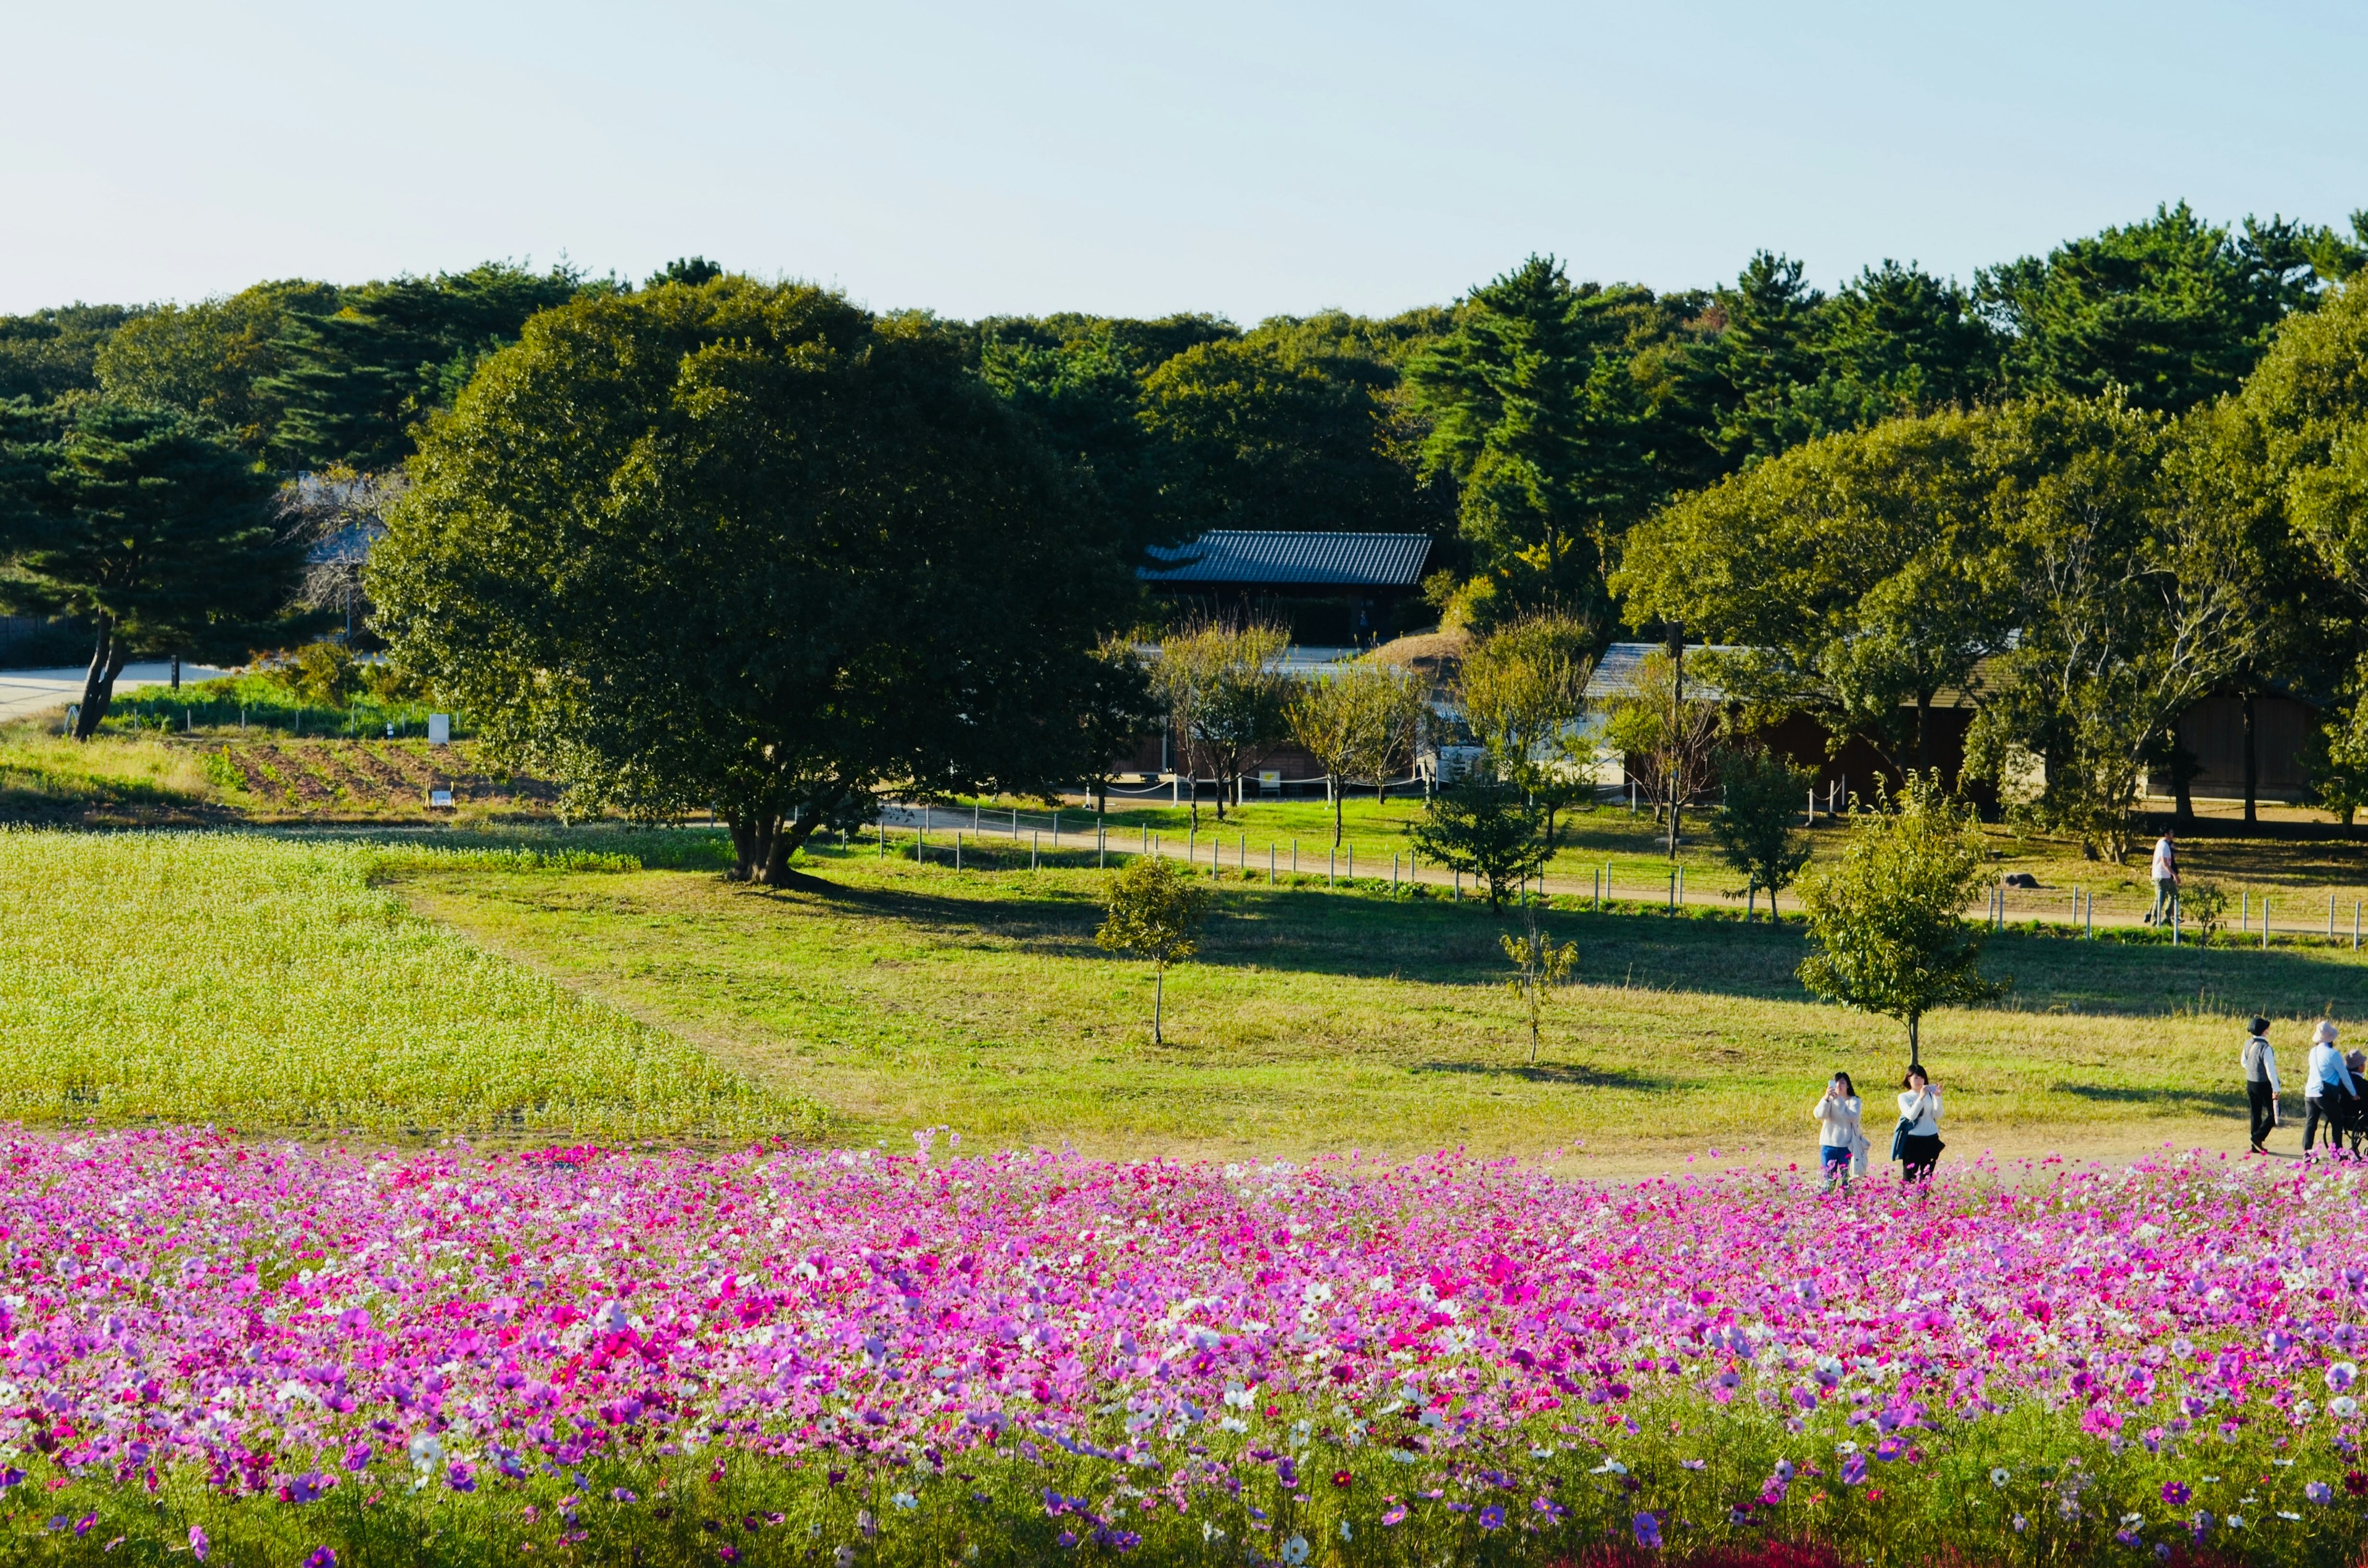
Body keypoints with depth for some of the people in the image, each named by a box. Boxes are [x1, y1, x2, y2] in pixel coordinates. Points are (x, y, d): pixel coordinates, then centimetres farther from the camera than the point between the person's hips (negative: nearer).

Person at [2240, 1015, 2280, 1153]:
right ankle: (2258, 1137, -8)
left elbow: (2243, 1062, 14)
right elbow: (2270, 1070, -22)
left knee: (2256, 1113, 14)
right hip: (2263, 1084, -7)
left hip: (2250, 1083, 7)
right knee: (2273, 1113, 5)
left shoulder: (2248, 1044, 0)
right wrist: (2275, 1089, -18)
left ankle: (2256, 1146, 18)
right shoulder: (2266, 1048, -22)